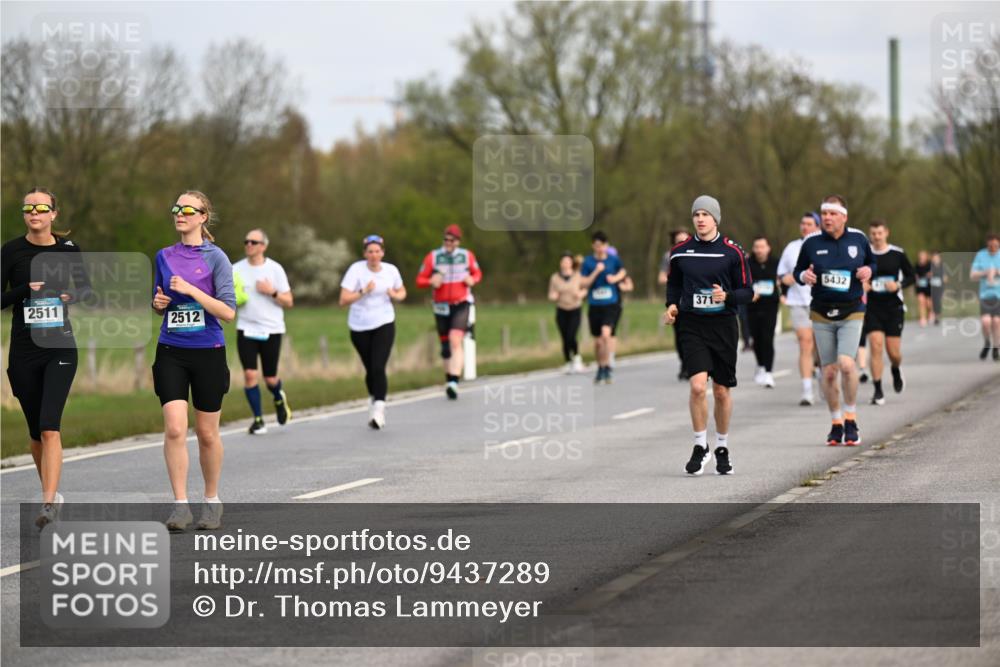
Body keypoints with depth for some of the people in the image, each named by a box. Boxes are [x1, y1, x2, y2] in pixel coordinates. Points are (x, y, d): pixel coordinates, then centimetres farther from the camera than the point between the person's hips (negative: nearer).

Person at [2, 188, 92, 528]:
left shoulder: (68, 249, 2)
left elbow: (86, 287, 17)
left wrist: (74, 295, -5)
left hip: (60, 348, -1)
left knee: (49, 426, -15)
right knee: (36, 431, 10)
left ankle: (49, 503, -22)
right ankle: (52, 493, 29)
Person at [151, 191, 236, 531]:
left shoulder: (215, 257, -5)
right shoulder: (164, 257, 8)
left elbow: (228, 312, -11)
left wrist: (190, 289, -18)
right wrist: (158, 303, -1)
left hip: (208, 353, -2)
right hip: (171, 353, 3)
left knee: (207, 433, 7)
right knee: (174, 427, -12)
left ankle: (212, 501, 24)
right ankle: (180, 505, -10)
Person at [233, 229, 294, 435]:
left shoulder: (274, 269, -1)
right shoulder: (237, 269, 4)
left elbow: (288, 302, 1)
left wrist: (272, 292, -17)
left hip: (271, 330, -1)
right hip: (246, 330, 1)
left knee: (270, 379, 3)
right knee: (249, 374, -12)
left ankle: (279, 399, 38)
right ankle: (258, 420, -1)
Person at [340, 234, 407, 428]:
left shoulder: (391, 270, -2)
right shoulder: (356, 270, -11)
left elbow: (402, 292, 17)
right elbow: (343, 300, -15)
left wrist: (395, 295, -6)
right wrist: (363, 291, -27)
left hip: (384, 325, 0)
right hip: (360, 327, 0)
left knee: (378, 368, -16)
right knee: (370, 369, 10)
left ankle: (378, 409, -21)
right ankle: (374, 399, 37)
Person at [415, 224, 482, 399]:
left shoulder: (467, 256, 4)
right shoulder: (433, 257, 1)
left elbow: (477, 273, 19)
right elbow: (420, 280, 2)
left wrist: (472, 280, -4)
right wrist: (431, 281, -19)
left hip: (461, 305, -2)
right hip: (441, 306, 2)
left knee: (455, 341, -20)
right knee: (445, 347, 8)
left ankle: (454, 382, -28)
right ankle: (449, 381, 25)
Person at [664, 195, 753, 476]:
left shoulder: (732, 252, -2)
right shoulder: (680, 252, 4)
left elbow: (747, 291, 1)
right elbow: (673, 283, 20)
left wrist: (727, 296, -18)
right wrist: (672, 305, 2)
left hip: (723, 324, 0)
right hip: (691, 325, 0)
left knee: (722, 391, 7)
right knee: (698, 386, -16)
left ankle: (722, 448, 25)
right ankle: (700, 447, -1)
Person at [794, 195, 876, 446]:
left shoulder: (858, 239, 1)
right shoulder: (811, 243, 0)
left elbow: (871, 262, 16)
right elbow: (797, 272, 10)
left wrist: (868, 270, -6)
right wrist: (804, 276, -13)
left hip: (851, 312, -2)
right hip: (821, 314, 2)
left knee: (846, 364, -20)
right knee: (828, 372, 3)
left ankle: (851, 420, -3)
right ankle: (836, 423, 19)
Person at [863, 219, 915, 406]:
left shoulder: (897, 254, -1)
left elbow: (912, 277, 6)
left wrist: (899, 285, -13)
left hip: (894, 308, 0)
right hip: (872, 308, 0)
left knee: (893, 352, 1)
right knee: (876, 346, -12)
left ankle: (896, 370, 38)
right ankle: (878, 391, -6)